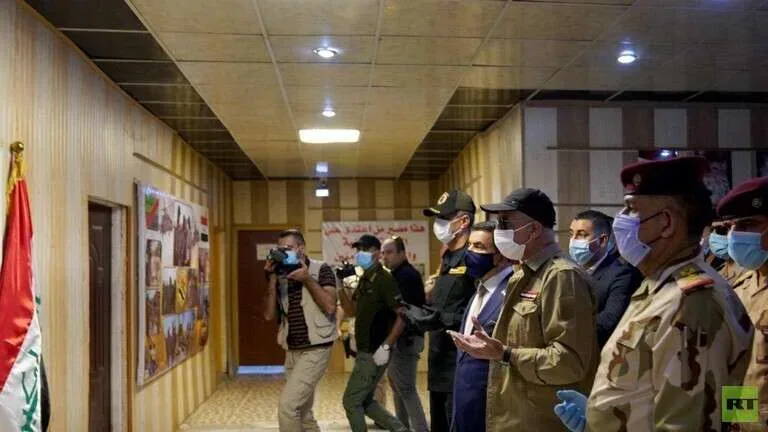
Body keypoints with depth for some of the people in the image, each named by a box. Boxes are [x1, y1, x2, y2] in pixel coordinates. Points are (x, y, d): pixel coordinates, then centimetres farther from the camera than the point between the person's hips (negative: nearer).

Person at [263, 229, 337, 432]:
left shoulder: (321, 269, -5)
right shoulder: (282, 277, 8)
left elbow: (330, 307, -16)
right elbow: (269, 315, 2)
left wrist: (307, 279, -16)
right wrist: (272, 279, -6)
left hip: (315, 350, -6)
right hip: (292, 352, 6)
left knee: (287, 405, -16)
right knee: (303, 413, 14)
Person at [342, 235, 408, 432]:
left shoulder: (385, 280, -16)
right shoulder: (364, 280, 11)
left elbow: (403, 316, -21)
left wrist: (386, 347, -22)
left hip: (374, 353, -9)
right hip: (365, 351, 9)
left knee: (351, 401, -2)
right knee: (365, 401, 16)